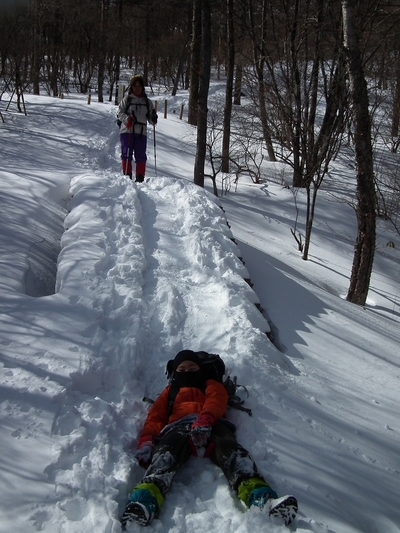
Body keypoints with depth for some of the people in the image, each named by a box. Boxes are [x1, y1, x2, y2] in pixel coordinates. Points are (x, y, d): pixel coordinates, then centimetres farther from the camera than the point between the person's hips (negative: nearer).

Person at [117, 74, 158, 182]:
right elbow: (120, 113, 2)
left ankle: (140, 178, 3)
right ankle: (127, 176, 4)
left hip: (141, 133, 2)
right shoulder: (126, 99, 7)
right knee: (126, 154, -2)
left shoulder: (147, 102, 14)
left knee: (141, 156, -1)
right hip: (127, 131, -2)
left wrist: (153, 119, -9)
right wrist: (127, 119, -18)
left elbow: (150, 119, 14)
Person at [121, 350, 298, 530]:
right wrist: (146, 440, -3)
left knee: (231, 451, -34)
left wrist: (204, 420, -17)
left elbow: (215, 402, 10)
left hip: (212, 426, 0)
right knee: (165, 454, -36)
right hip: (178, 428, 0)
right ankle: (144, 502, -65)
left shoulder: (212, 386, 35)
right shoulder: (169, 392, 40)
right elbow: (155, 417, 22)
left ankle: (260, 498, -61)